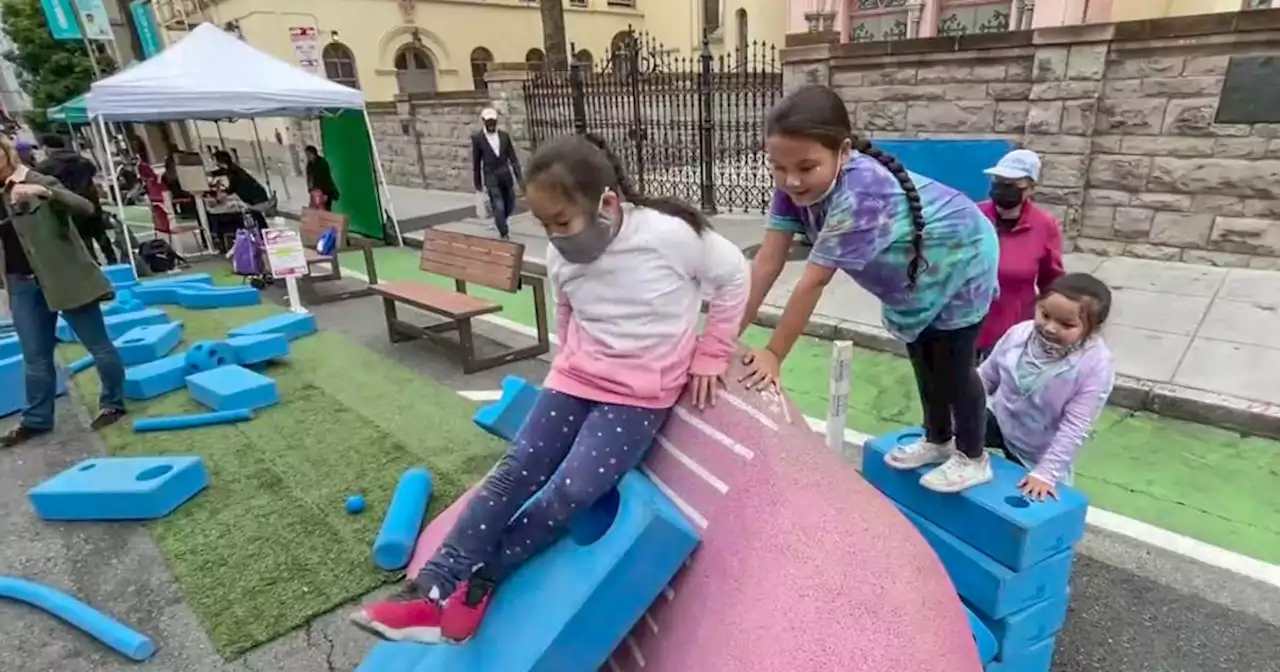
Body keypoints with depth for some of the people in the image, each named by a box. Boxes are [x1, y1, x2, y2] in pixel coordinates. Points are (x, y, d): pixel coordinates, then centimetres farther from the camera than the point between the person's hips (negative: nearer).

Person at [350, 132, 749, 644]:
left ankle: (482, 580, 3)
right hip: (574, 380, 5)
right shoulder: (561, 255, -2)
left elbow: (733, 276, -4)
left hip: (640, 394, -5)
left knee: (573, 490, -17)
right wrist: (573, 364, 14)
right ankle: (434, 587, 1)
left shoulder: (670, 235, -18)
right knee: (513, 474, -5)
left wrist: (710, 355, -3)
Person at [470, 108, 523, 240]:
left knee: (510, 206, 10)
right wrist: (478, 183, 4)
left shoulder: (504, 135, 5)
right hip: (491, 177, -3)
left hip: (506, 174, 3)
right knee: (499, 207, -9)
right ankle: (504, 235, 3)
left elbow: (513, 158, 5)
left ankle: (499, 222, 40)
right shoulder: (477, 138, -3)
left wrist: (519, 178, -2)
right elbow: (476, 162, 2)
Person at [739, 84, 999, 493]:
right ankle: (938, 441, 41)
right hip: (911, 269, 7)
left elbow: (815, 280, -41)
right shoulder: (794, 183, -24)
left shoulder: (861, 191, -45)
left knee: (953, 363, 4)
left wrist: (775, 354, -33)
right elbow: (767, 263, -25)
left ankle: (973, 459, 27)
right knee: (922, 357, 20)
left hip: (959, 257, -7)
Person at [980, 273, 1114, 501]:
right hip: (997, 419, 2)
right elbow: (986, 376, -2)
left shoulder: (1096, 365, -27)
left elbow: (1074, 427, -24)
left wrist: (1046, 472, -23)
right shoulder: (1019, 333, -17)